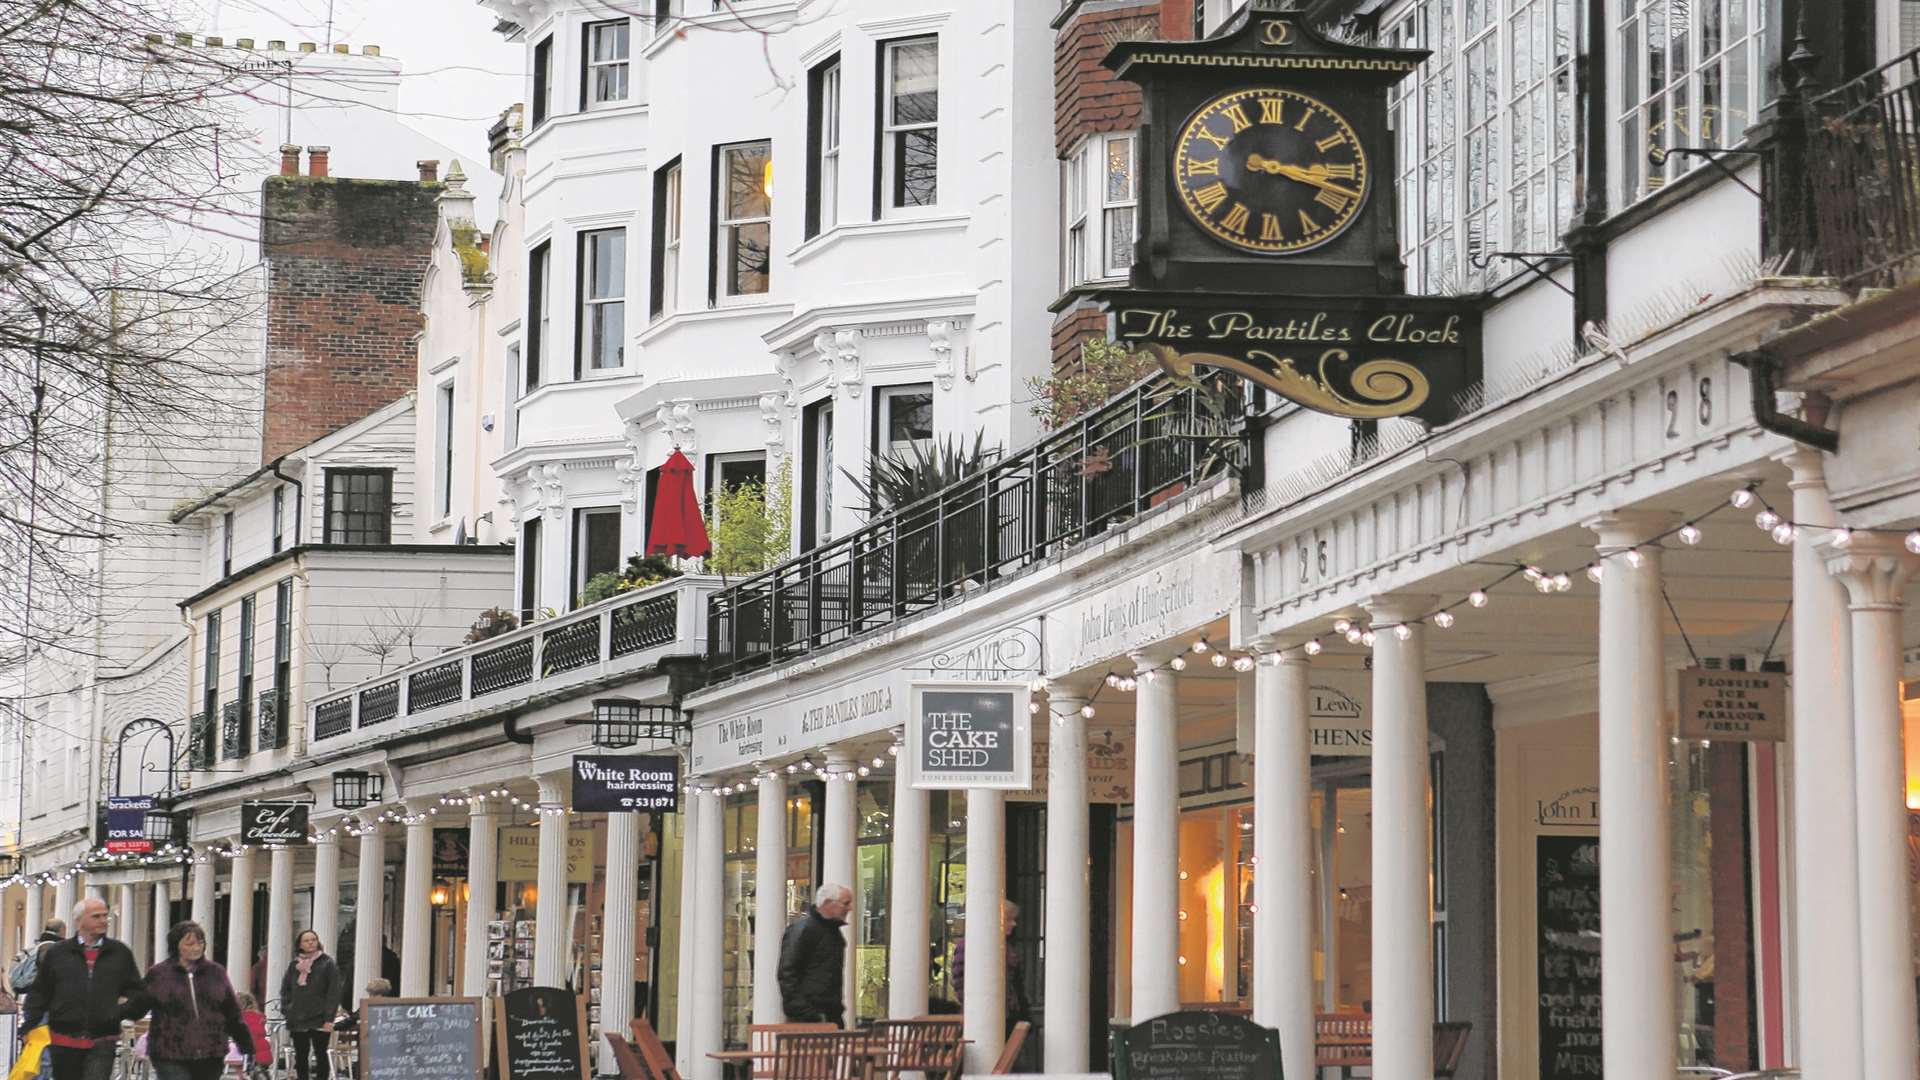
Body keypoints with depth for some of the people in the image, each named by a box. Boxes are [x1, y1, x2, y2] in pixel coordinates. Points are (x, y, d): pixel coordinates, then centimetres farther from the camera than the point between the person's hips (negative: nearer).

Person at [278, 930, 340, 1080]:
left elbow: (334, 992, -6)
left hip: (319, 1019, -4)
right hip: (297, 1020, 4)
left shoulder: (327, 964, -1)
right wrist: (286, 1010, 6)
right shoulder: (294, 965, 11)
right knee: (300, 1057, 6)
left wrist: (329, 1018, -13)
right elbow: (285, 989, 20)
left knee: (321, 1056, -2)